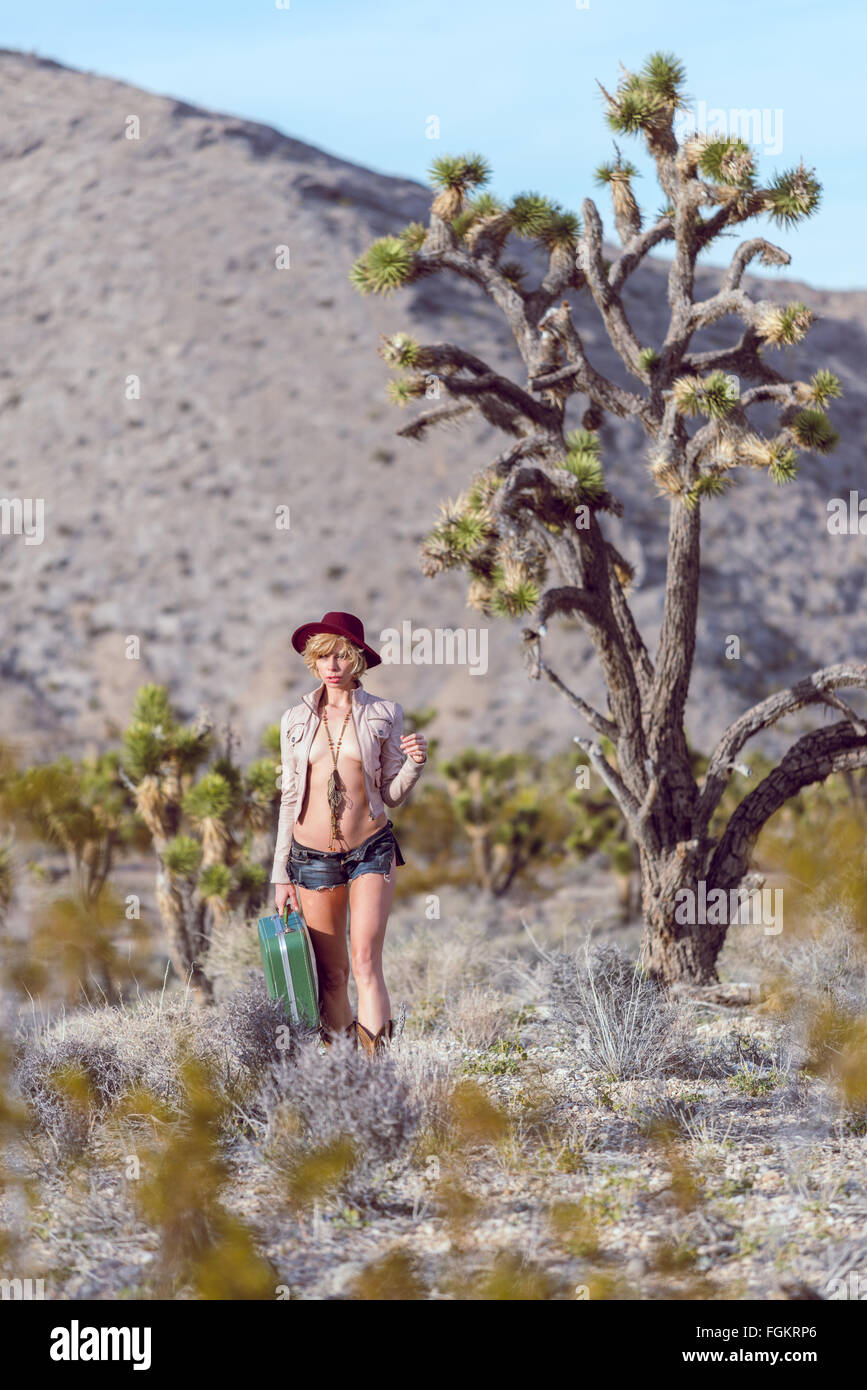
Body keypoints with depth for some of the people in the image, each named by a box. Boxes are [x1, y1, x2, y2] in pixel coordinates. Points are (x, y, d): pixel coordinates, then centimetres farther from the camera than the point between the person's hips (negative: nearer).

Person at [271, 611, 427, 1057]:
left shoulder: (383, 715, 2)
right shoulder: (296, 720, 6)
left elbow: (392, 794, 6)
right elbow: (289, 798, 10)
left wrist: (414, 764, -15)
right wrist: (281, 874, 8)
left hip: (371, 851, -2)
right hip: (313, 855, 2)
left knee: (365, 961, -16)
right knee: (330, 974, 4)